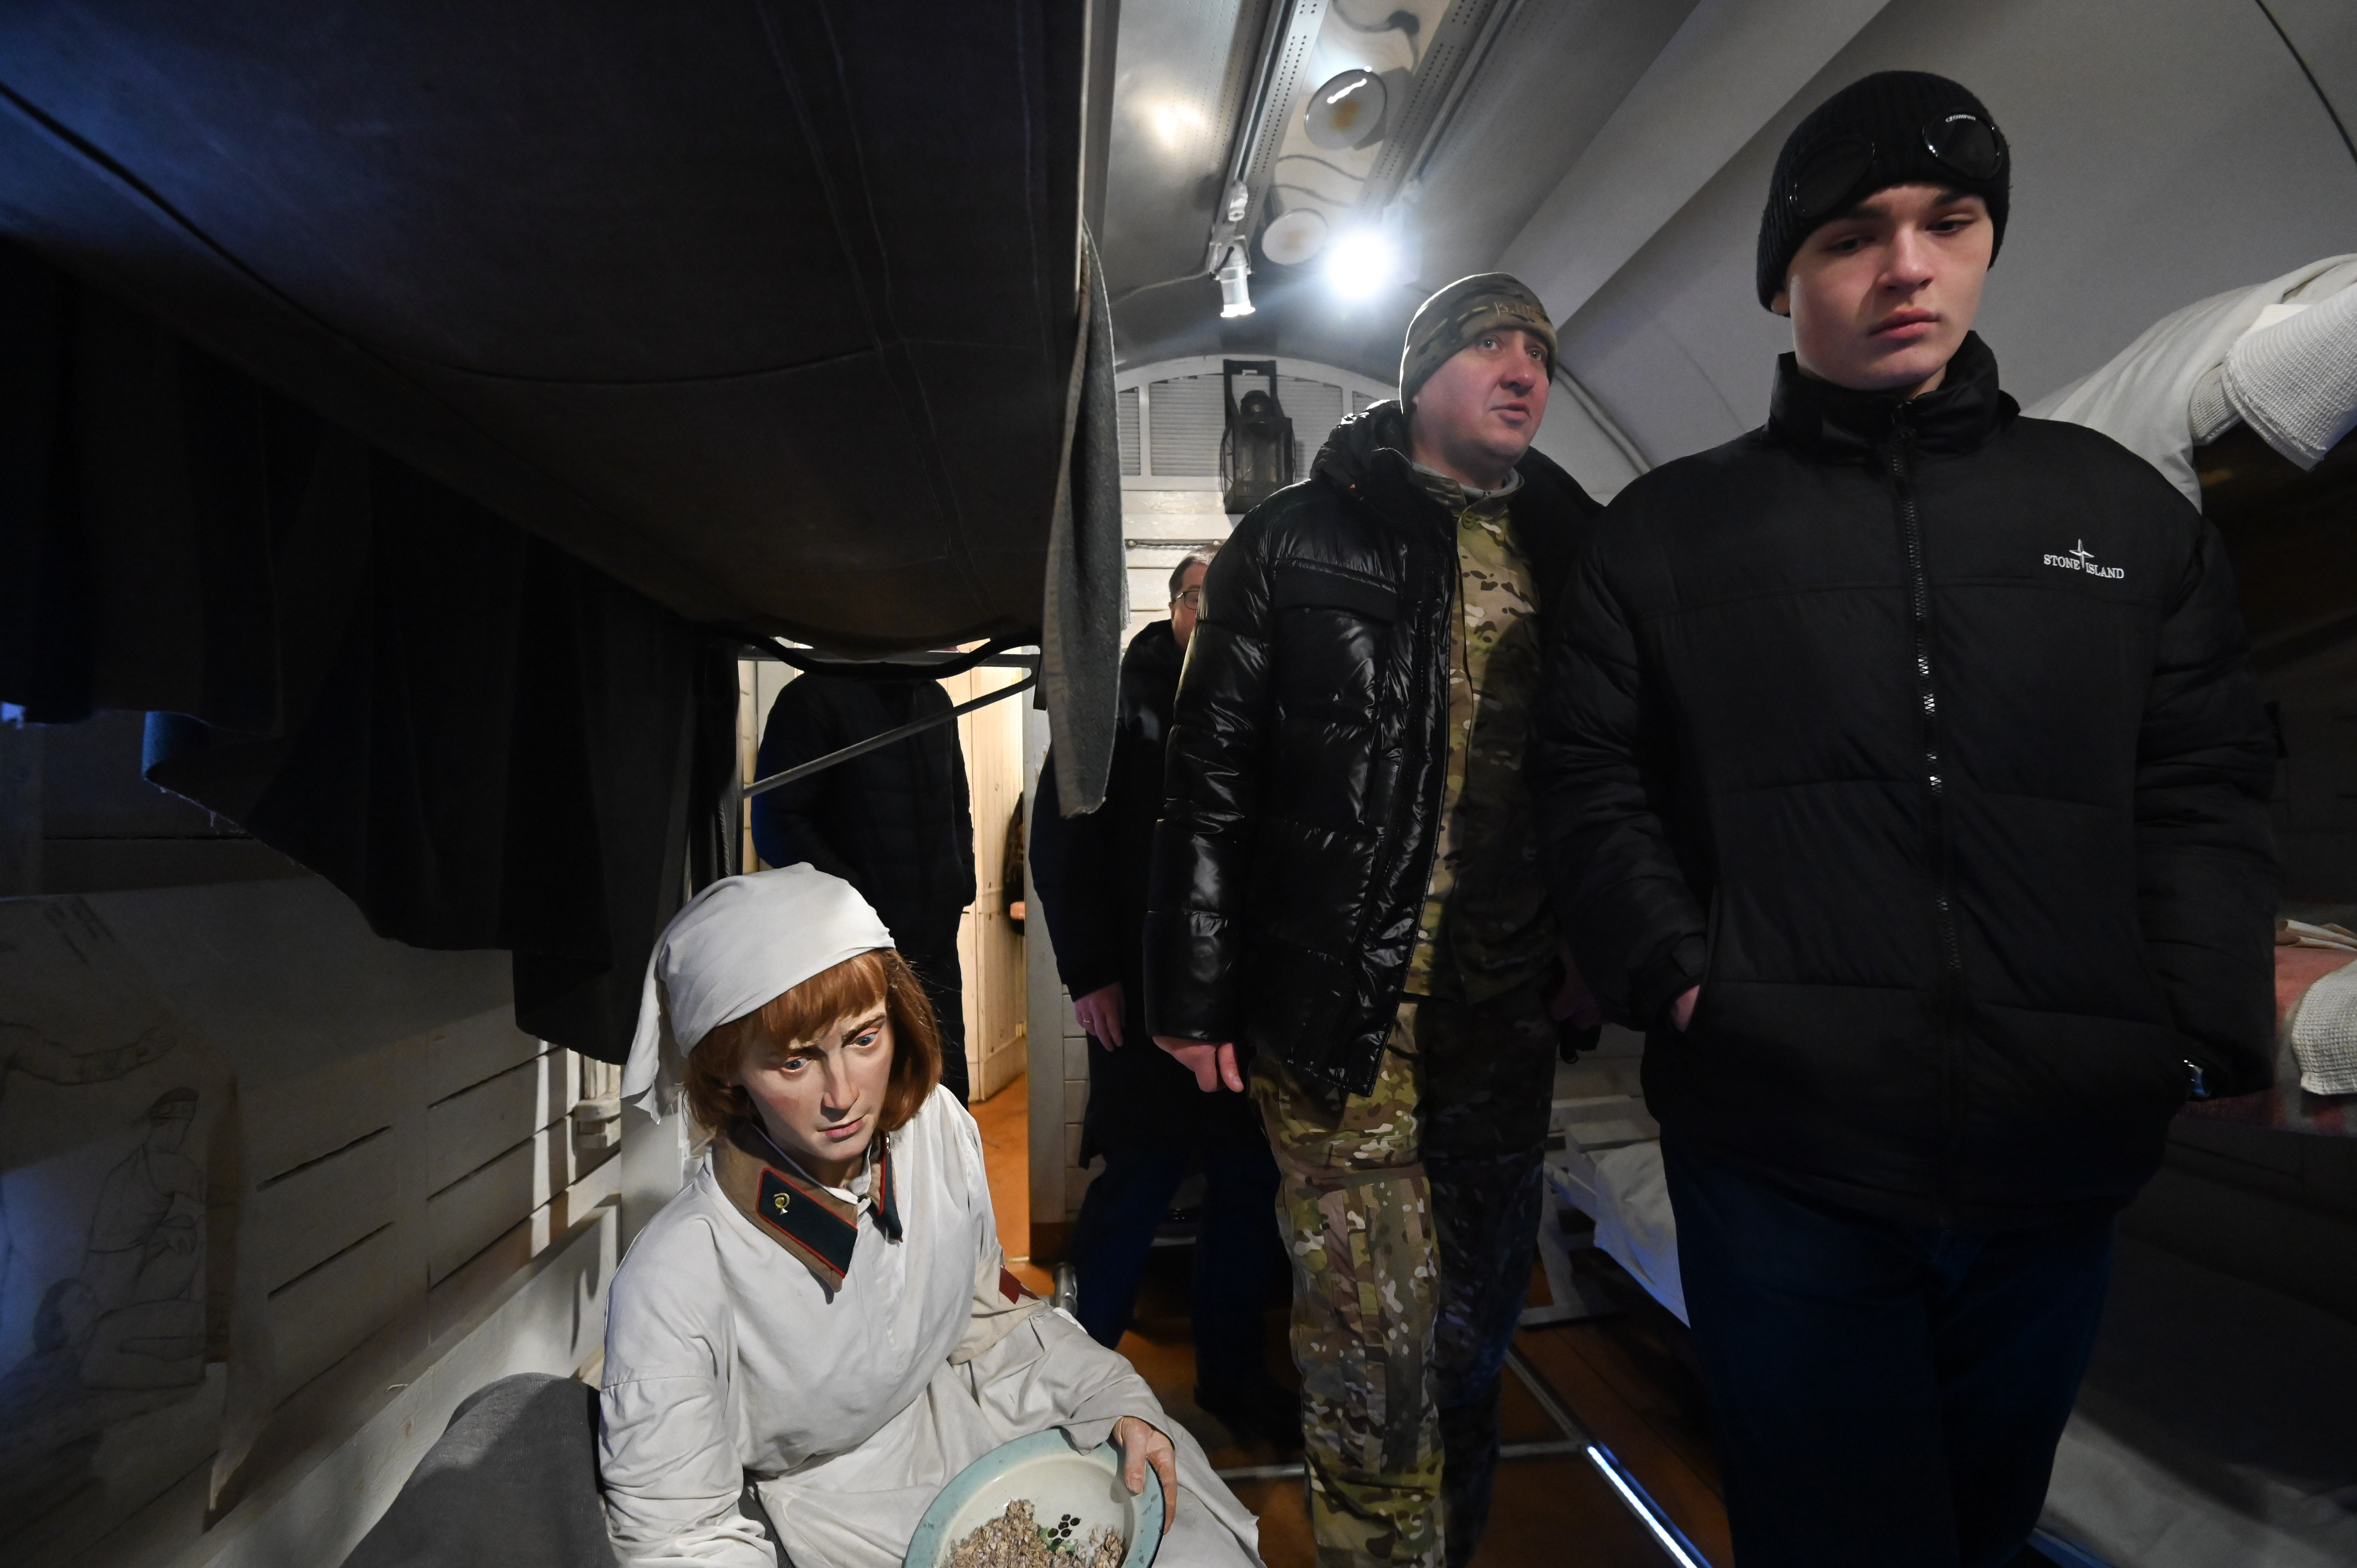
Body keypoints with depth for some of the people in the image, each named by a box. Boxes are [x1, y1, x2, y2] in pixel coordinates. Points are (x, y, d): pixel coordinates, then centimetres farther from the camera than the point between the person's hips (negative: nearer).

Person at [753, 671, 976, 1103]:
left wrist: (962, 881, 10)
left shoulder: (935, 700, 14)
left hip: (936, 949, 6)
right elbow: (776, 826, -11)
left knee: (947, 1092, 8)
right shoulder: (812, 698, -8)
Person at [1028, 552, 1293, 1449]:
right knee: (1139, 1184, 3)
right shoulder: (1121, 705, 0)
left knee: (1250, 1187, 10)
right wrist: (1089, 971, -9)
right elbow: (1059, 841, -3)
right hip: (1147, 998, -4)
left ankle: (1231, 1373, 29)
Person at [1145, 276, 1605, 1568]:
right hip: (1340, 1010, -4)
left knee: (1475, 1327, 17)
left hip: (1504, 1013, 4)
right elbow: (1211, 776, -3)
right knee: (1375, 1342, 1)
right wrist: (1196, 993, -5)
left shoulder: (1571, 553, 11)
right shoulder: (1299, 539, 0)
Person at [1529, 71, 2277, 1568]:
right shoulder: (1670, 527, 3)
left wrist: (2200, 1036, -6)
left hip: (2064, 1161, 4)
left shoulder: (2121, 506, 9)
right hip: (1778, 1148, -3)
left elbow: (2204, 796, 6)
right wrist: (1682, 980, -13)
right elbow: (1591, 783, -2)